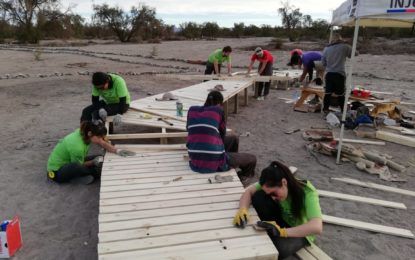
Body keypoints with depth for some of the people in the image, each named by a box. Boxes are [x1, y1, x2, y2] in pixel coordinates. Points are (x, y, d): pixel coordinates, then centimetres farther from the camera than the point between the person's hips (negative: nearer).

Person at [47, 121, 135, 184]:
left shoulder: (84, 132, -15)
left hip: (68, 162, 8)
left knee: (101, 159, 2)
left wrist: (117, 151, -19)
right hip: (56, 172, -7)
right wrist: (94, 162, -14)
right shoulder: (77, 147, -36)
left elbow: (103, 144, -7)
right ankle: (95, 173, -13)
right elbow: (79, 166, -20)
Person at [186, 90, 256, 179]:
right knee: (252, 159, 18)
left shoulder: (192, 110, 9)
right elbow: (222, 135, 10)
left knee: (233, 139, 30)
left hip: (195, 162, 7)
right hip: (214, 162, -6)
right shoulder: (219, 110, -2)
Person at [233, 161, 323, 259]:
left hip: (301, 232, -4)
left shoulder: (308, 193, -34)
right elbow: (249, 191, -18)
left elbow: (317, 227, -46)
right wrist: (243, 209, -39)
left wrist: (282, 231, -53)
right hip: (283, 221, 5)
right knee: (258, 196, -23)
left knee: (280, 247, -39)